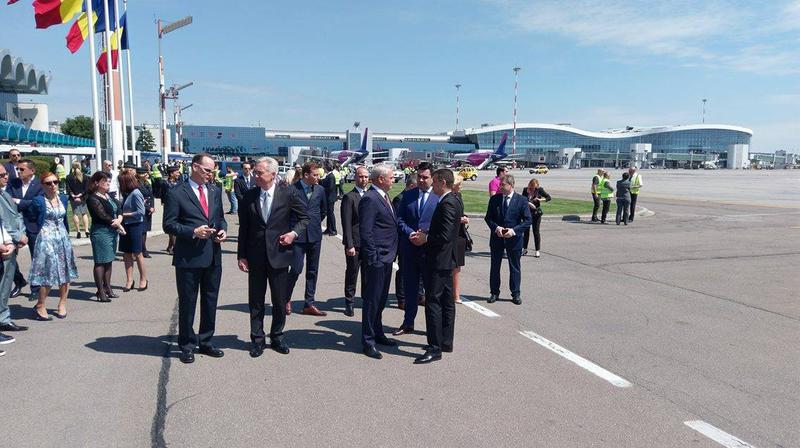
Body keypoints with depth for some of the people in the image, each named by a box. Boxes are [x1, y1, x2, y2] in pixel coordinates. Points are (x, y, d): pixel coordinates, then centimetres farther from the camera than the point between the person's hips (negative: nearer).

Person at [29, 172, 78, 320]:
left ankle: (62, 304, 19)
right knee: (48, 274, -5)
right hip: (46, 239, -5)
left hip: (63, 238, 5)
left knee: (65, 272, 7)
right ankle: (40, 307, 8)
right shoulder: (38, 201, -7)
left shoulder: (63, 199, 8)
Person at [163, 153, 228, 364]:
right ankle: (187, 345, 21)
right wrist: (194, 232, -19)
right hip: (188, 257, -5)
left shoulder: (215, 190, 10)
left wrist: (223, 229, -2)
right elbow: (169, 224, -8)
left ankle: (205, 342, 28)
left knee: (210, 301, 14)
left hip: (213, 256, 5)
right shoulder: (177, 193, -7)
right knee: (187, 303, 6)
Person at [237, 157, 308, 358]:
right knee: (255, 301, 9)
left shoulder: (288, 193, -5)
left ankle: (277, 337, 27)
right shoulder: (248, 196, 1)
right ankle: (257, 339, 23)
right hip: (255, 256, 2)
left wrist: (294, 232, -12)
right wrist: (241, 255, 1)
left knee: (280, 300, 9)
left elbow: (304, 218, 5)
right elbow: (243, 228, 5)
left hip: (279, 254, -1)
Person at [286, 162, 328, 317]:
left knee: (312, 271, 8)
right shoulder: (293, 189, -8)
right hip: (298, 235, -4)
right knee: (296, 269, -7)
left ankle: (309, 304, 16)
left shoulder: (320, 190, 7)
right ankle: (287, 298, 17)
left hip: (315, 235, 5)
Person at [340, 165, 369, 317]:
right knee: (352, 273, 5)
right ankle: (349, 303, 16)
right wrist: (349, 245, -16)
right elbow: (346, 224, -11)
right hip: (355, 243, -5)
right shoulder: (349, 197, -8)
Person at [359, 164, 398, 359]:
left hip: (386, 258, 9)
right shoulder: (369, 199, -17)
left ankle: (378, 333, 32)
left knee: (381, 299, 19)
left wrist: (391, 254, 16)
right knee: (372, 299, 0)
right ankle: (368, 341, 9)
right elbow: (365, 232, -20)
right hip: (377, 258, -9)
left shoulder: (384, 196, 13)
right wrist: (373, 258, -20)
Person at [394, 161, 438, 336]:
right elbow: (399, 219, 5)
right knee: (410, 287, 13)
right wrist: (410, 233, -11)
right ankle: (408, 323, 26)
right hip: (410, 248, 4)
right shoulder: (408, 195, 7)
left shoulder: (439, 197, -5)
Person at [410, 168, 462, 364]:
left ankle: (435, 348, -2)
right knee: (447, 302, 15)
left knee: (433, 302, -6)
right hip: (446, 259, 11)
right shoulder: (454, 201, 12)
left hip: (439, 260, -11)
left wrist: (425, 239, -11)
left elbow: (445, 236, -25)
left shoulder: (447, 204, -19)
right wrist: (426, 234, 7)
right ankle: (446, 342, 25)